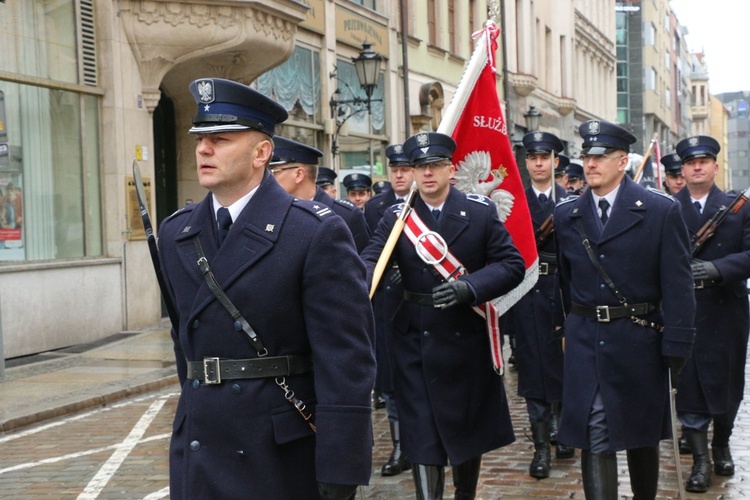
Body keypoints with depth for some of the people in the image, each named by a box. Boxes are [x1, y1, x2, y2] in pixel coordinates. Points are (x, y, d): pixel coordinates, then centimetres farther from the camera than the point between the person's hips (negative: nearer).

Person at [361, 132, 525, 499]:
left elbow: (512, 265, -6)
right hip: (416, 342, 0)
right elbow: (371, 260, -12)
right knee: (421, 435, -1)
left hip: (468, 340, 0)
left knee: (468, 428, 15)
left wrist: (468, 287, -23)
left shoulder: (481, 212, -2)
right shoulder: (396, 217, 0)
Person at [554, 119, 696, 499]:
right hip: (584, 343, 1)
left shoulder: (661, 211, -5)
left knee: (642, 434, 15)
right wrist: (573, 326, 6)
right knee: (595, 442, -2)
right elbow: (565, 280, 10)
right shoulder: (565, 215, 4)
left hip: (639, 340, -1)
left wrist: (676, 346, -11)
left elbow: (677, 284, -7)